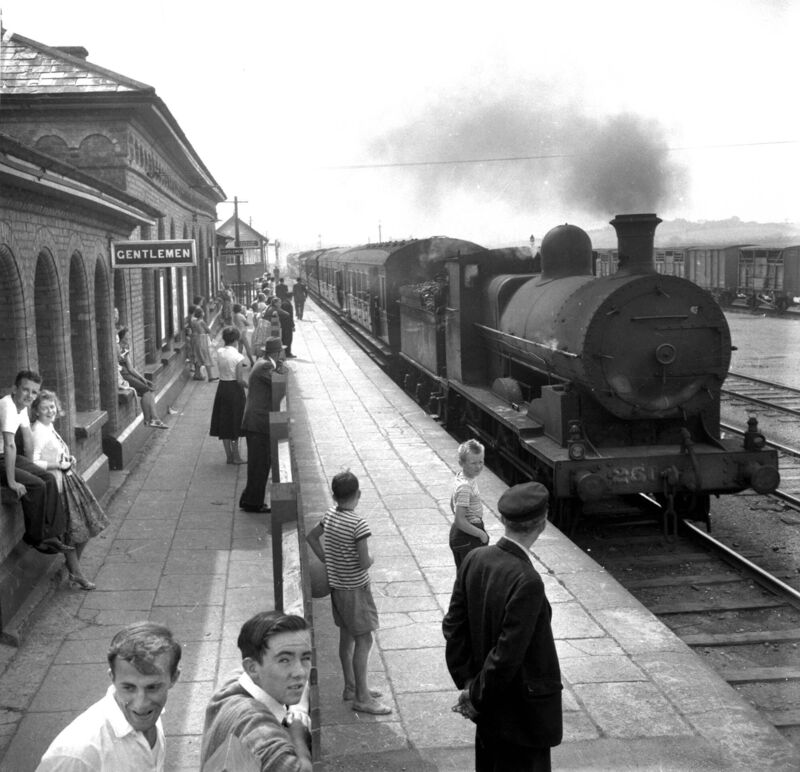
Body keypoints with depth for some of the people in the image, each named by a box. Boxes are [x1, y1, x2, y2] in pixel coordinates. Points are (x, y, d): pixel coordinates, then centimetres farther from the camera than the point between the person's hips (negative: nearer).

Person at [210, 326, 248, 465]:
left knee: (224, 424, 14)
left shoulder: (219, 353, -2)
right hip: (235, 390, -5)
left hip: (222, 388, 5)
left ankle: (229, 455, 21)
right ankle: (235, 456, 15)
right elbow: (240, 380, -16)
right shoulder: (238, 356, -17)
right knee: (234, 424, 8)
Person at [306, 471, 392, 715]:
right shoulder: (357, 523, -24)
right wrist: (370, 558, -3)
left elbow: (311, 537, 17)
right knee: (364, 640, 0)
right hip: (355, 588, -8)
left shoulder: (330, 515, 0)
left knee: (347, 636, 19)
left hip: (336, 584, 8)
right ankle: (362, 698, 5)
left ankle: (351, 687, 31)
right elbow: (364, 563, -25)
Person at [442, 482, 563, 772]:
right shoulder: (527, 581, -28)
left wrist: (466, 683, 4)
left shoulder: (474, 560, -7)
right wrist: (477, 696, -11)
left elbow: (453, 626, 0)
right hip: (522, 713, -7)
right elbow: (507, 654, -25)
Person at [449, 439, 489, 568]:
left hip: (457, 533, 10)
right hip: (468, 538, -10)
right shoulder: (465, 486, -25)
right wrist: (481, 534, -16)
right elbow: (460, 521, -27)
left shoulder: (459, 477, 4)